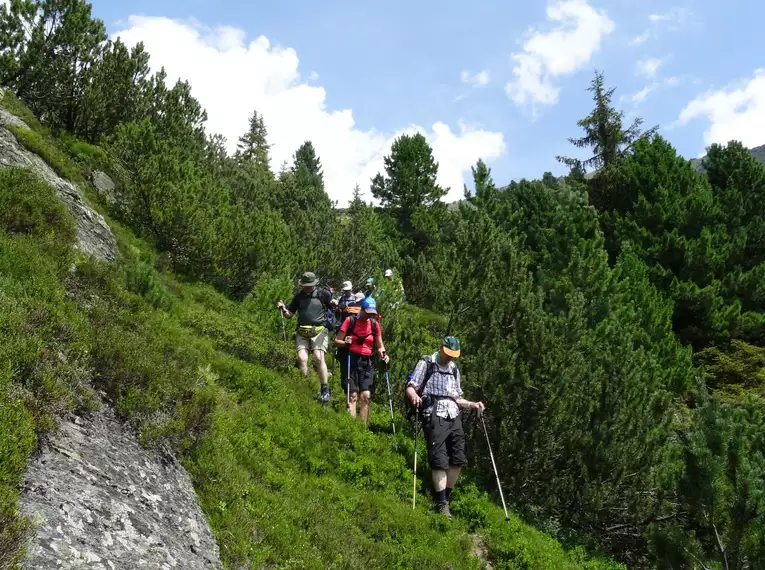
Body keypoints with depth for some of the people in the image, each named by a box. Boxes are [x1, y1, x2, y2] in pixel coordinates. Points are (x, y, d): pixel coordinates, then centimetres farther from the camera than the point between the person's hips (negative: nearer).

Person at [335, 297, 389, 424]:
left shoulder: (374, 324, 8)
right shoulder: (350, 321, -1)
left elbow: (379, 346, 14)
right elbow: (337, 341, 0)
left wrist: (383, 355, -7)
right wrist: (345, 343, -21)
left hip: (367, 363, 3)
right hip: (351, 360, -3)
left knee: (366, 396, -6)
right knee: (353, 396, -9)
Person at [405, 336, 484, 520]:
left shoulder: (454, 369, 25)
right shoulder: (426, 363, 7)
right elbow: (410, 388, -2)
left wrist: (471, 404, 13)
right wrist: (413, 395, -24)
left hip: (453, 416, 6)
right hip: (434, 415, -6)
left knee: (458, 460, 0)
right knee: (440, 461, -11)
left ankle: (446, 497, 15)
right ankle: (442, 505, -9)